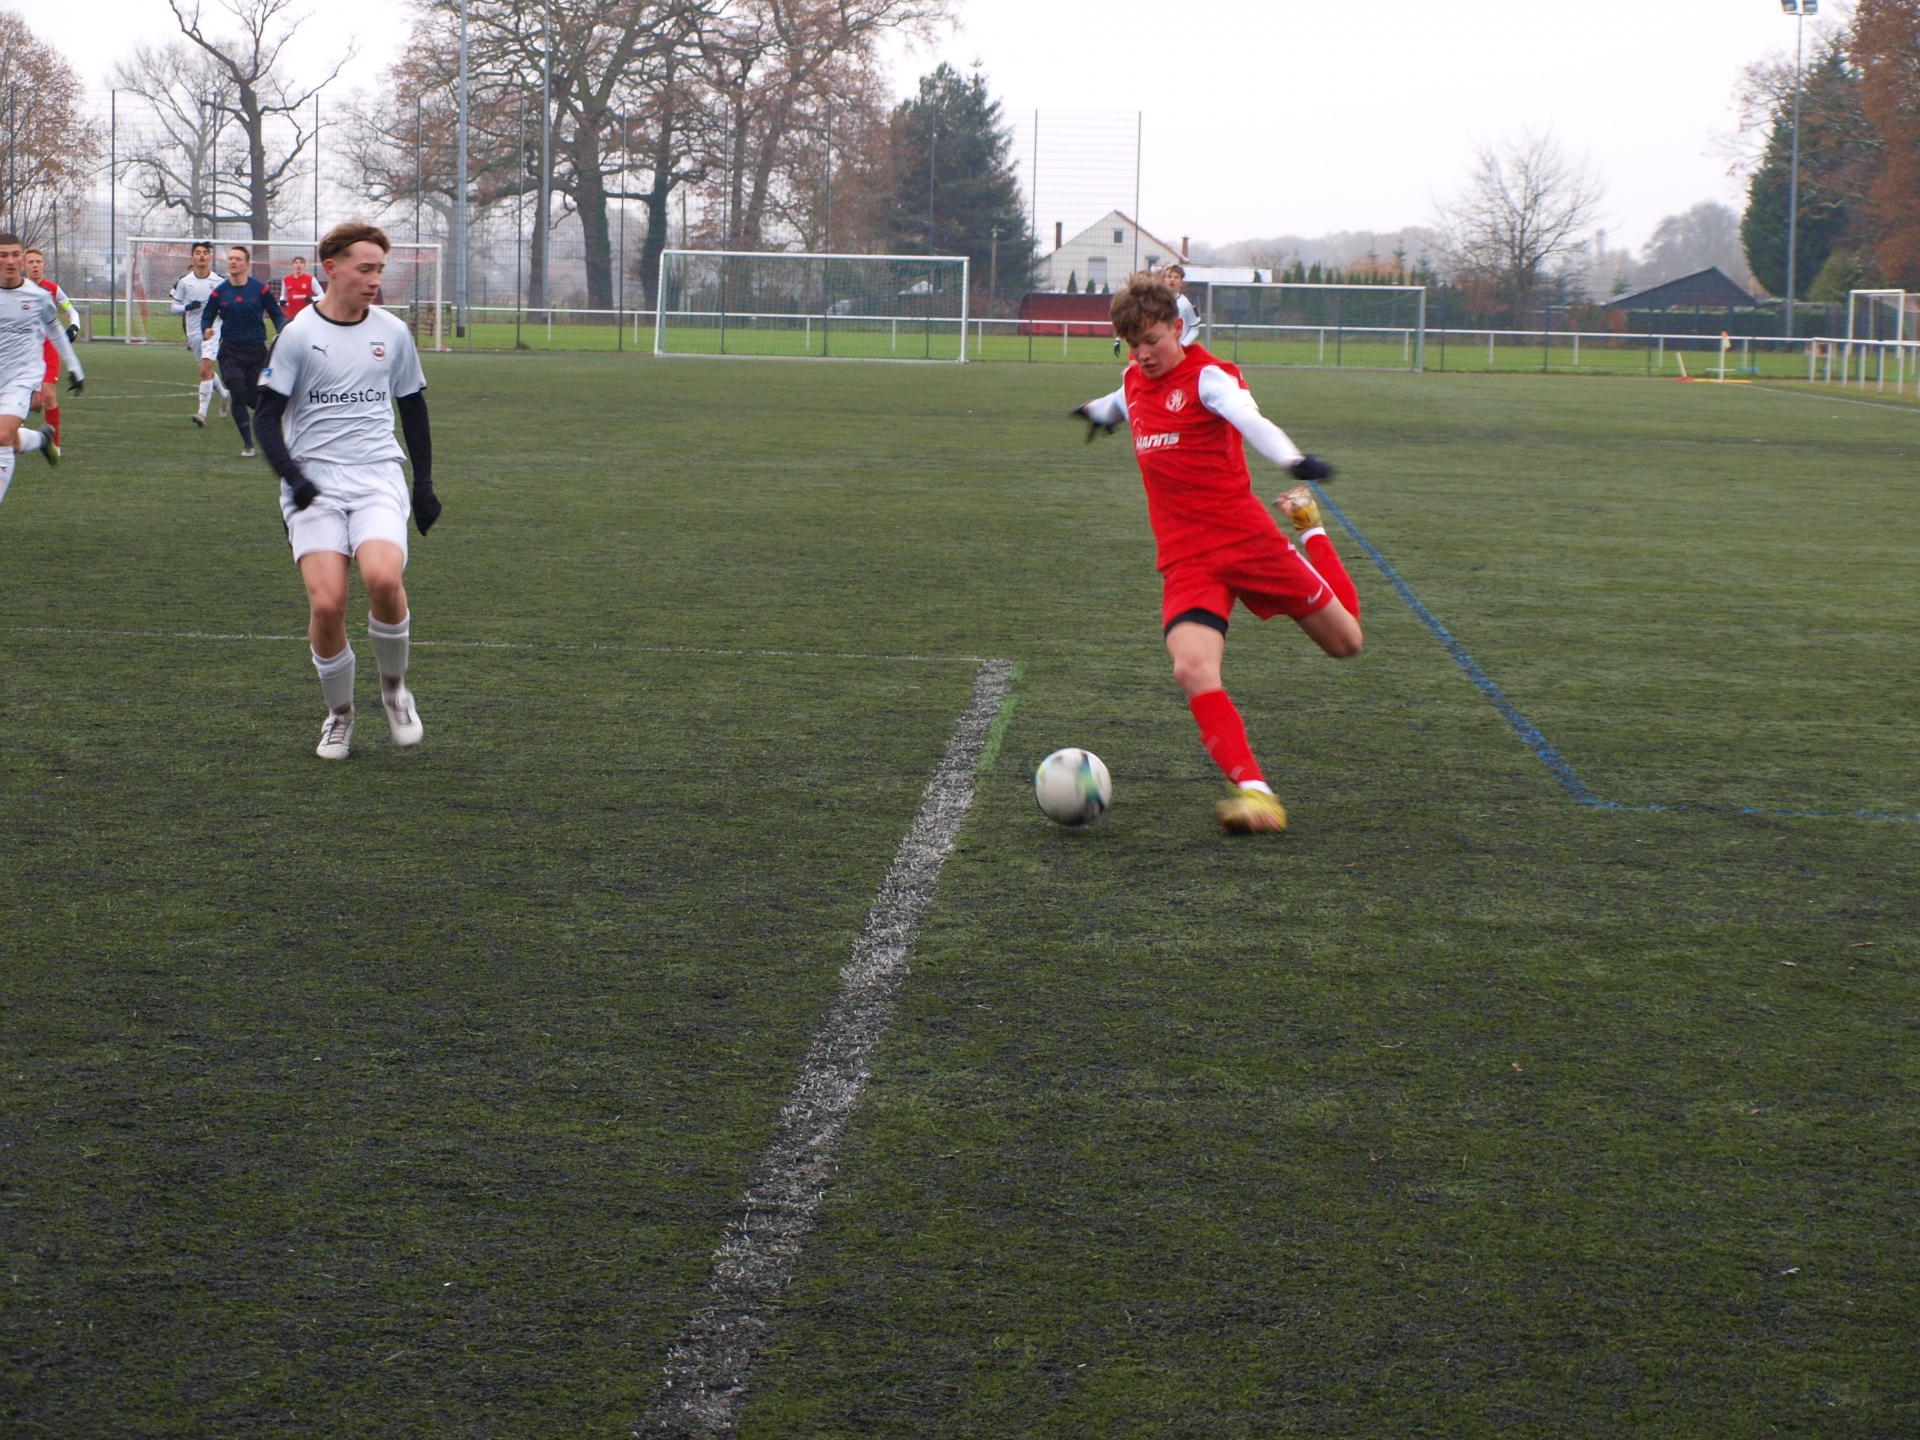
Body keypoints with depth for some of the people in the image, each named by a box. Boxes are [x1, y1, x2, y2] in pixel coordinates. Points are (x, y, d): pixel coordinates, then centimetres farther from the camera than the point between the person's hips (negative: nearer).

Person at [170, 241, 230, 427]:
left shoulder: (219, 282, -2)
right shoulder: (184, 282, 1)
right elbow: (174, 307, 3)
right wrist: (187, 307, -15)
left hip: (213, 331, -3)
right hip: (194, 333, 3)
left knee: (206, 369, -17)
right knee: (208, 371, 15)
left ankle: (202, 413, -17)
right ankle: (223, 394, 43)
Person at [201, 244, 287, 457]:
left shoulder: (260, 289, -2)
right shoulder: (219, 292, 2)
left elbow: (277, 314, 4)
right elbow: (207, 317, 8)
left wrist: (282, 328, -17)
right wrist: (207, 329, -15)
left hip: (256, 351, 0)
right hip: (230, 351, 0)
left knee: (256, 399, 2)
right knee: (239, 396, -12)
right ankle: (247, 445, -1)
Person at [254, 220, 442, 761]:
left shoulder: (393, 333, 9)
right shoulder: (297, 334, -1)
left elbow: (414, 409, 21)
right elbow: (268, 415, 1)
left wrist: (424, 483, 18)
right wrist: (291, 476, -14)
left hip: (379, 479, 1)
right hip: (313, 484, -1)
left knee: (383, 578, -26)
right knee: (326, 603, -17)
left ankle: (394, 685, 0)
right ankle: (339, 712, 8)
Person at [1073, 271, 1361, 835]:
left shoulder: (1208, 376, -9)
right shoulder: (1135, 382, 10)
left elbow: (1250, 419, -31)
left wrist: (1292, 459, -52)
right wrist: (1098, 410, 62)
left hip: (1248, 539, -4)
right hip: (1186, 561, 4)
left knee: (1346, 641, 9)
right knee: (1192, 668, -24)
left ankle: (1308, 527, 38)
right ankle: (1254, 791, -24)